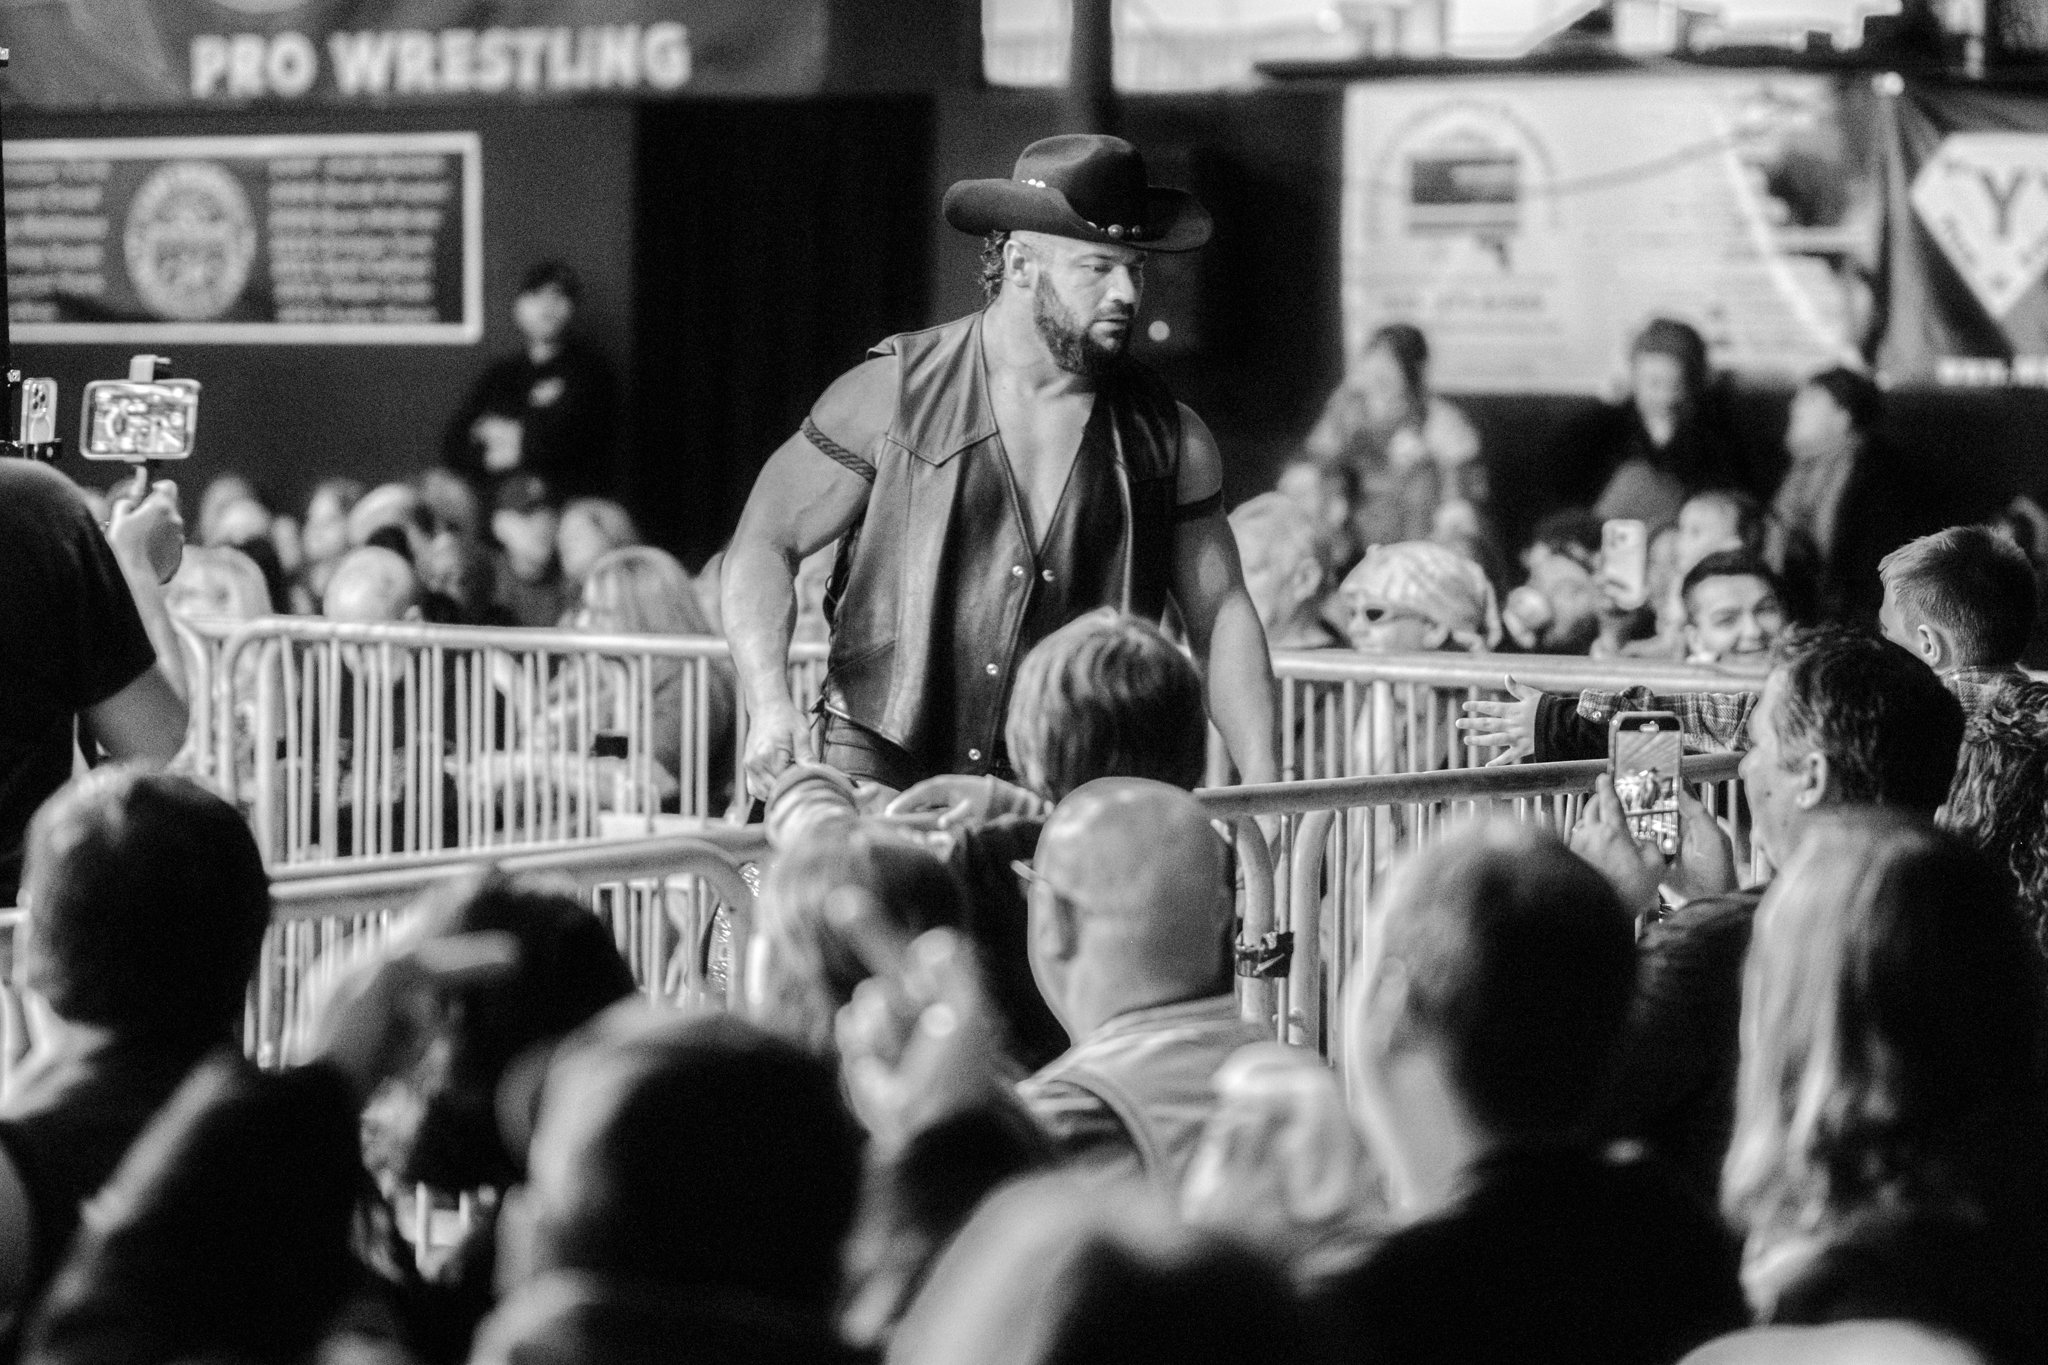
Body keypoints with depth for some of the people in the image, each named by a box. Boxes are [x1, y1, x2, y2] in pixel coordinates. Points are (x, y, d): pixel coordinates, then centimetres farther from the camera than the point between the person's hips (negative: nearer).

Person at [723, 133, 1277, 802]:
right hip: (879, 772, -3)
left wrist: (1261, 788, -1)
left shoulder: (1167, 438, 7)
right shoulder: (896, 394, 0)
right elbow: (763, 545, 1)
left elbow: (1221, 614, 12)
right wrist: (771, 705, -15)